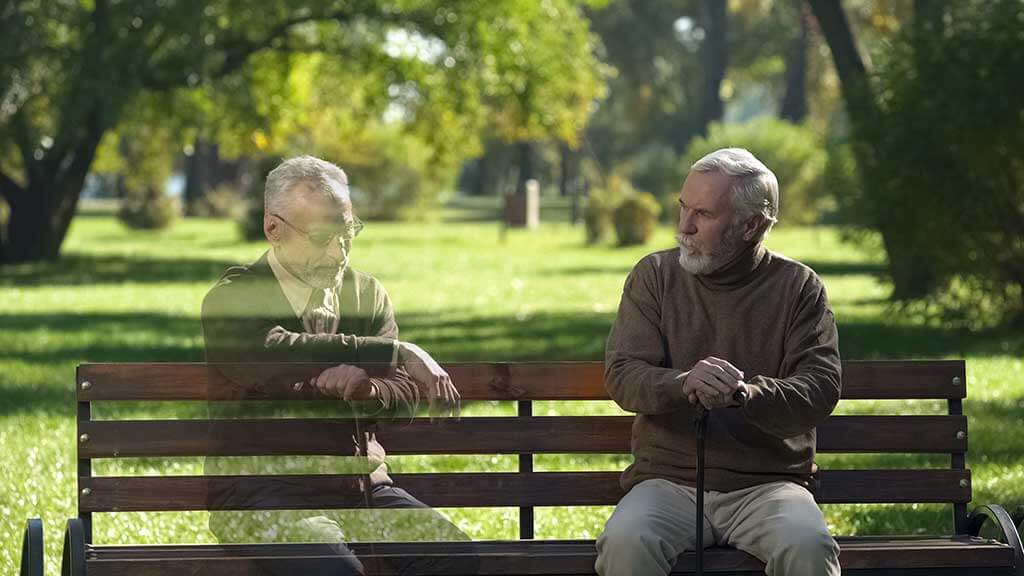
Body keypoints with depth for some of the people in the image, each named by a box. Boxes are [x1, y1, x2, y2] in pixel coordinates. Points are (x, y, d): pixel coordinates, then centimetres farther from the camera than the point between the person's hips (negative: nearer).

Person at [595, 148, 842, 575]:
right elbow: (622, 375, -1)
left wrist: (745, 394, -27)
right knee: (626, 542, -32)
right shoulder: (654, 276, 8)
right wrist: (683, 384, -25)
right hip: (668, 481, 1)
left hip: (767, 485, -1)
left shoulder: (799, 286, 4)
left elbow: (821, 387, -6)